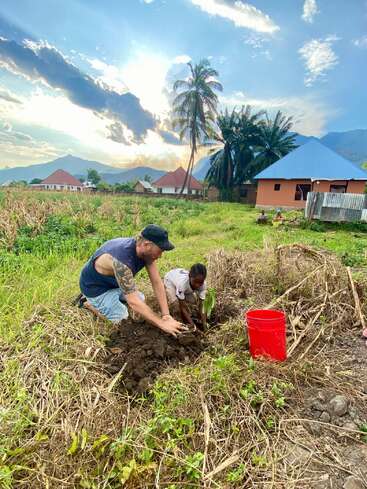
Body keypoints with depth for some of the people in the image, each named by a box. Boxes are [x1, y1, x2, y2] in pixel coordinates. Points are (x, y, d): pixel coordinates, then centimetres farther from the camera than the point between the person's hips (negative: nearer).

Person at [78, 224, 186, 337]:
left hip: (113, 282, 7)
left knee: (140, 299, 12)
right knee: (122, 319, -8)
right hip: (95, 287, -7)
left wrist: (166, 315, -21)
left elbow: (157, 282, -16)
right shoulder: (121, 260, -41)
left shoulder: (146, 251, -17)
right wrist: (162, 324, -38)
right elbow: (133, 302, -41)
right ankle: (89, 303, 9)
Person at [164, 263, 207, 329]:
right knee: (175, 301, -27)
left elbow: (201, 305, -25)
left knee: (193, 301, -15)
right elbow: (182, 306, -35)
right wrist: (191, 323, -36)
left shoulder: (203, 284, -32)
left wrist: (204, 323, -29)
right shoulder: (182, 282, -44)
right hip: (170, 280, -4)